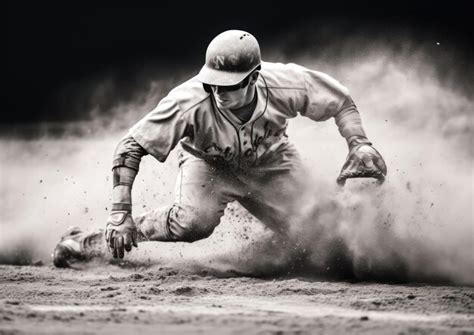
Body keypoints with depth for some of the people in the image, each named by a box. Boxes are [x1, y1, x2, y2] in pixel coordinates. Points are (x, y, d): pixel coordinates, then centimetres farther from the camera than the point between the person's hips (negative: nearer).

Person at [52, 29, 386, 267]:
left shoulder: (284, 85, -34)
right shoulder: (190, 103, -38)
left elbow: (340, 100, -13)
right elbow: (130, 147, -31)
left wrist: (359, 144, -25)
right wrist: (120, 213, -36)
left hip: (270, 163, 2)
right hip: (209, 165, -2)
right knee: (194, 221, -31)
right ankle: (91, 241, -14)